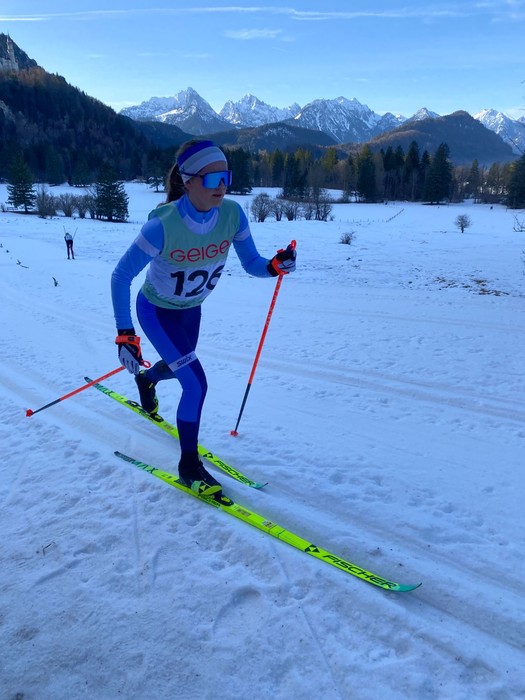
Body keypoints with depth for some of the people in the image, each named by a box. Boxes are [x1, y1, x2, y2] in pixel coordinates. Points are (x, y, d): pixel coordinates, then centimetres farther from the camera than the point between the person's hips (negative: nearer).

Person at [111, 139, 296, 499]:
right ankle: (189, 466, 6)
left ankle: (147, 379, 66)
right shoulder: (163, 225, -33)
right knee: (196, 383, -14)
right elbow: (121, 276, -25)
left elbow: (251, 263, -13)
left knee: (178, 367, 28)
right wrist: (125, 335, -29)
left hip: (191, 310, 6)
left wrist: (275, 266, -36)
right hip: (156, 311, -5)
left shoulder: (232, 214, -21)